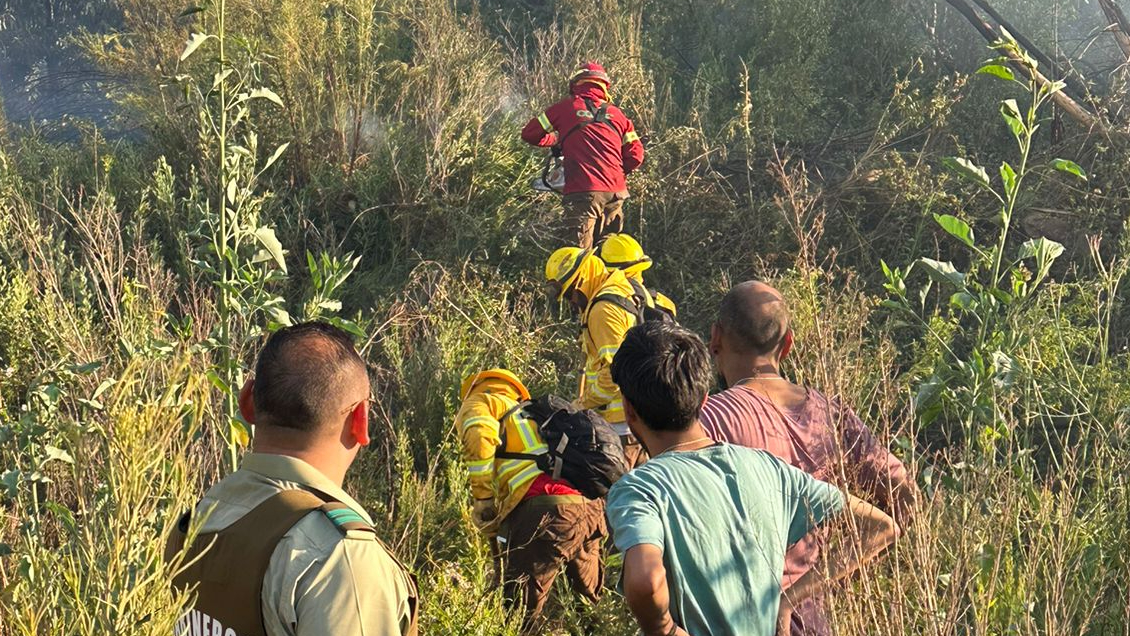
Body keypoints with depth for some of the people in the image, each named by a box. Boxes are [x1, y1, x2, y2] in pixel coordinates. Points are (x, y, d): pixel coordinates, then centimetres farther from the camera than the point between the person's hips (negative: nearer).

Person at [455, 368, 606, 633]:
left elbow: (479, 433, -9)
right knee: (588, 604, 23)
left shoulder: (477, 402, 17)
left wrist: (484, 502, -1)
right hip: (592, 509, 8)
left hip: (547, 510, -7)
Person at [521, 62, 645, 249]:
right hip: (615, 193, 4)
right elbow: (635, 156, 10)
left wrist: (556, 140, 27)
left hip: (583, 192, -4)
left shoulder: (565, 108, 5)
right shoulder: (616, 114, 14)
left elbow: (530, 134, 10)